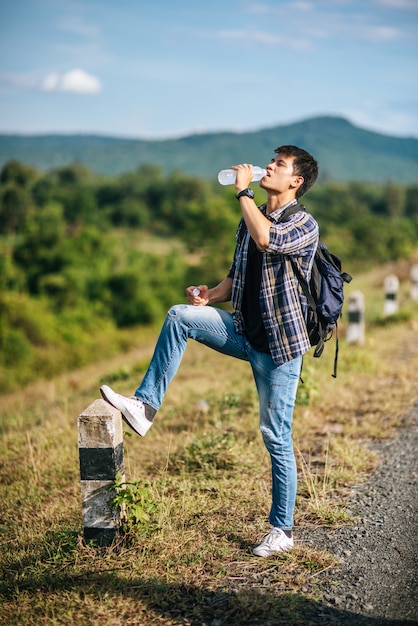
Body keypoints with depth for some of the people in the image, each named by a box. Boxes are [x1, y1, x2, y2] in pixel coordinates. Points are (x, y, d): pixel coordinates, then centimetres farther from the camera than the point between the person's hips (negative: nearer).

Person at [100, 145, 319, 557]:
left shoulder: (305, 225, -12)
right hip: (244, 332, 6)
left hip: (280, 341, -6)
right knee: (179, 316, -14)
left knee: (276, 436, -1)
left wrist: (242, 191, -22)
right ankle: (145, 405, -9)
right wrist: (211, 296, -2)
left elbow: (266, 240, -34)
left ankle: (282, 530, 14)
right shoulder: (252, 218, 11)